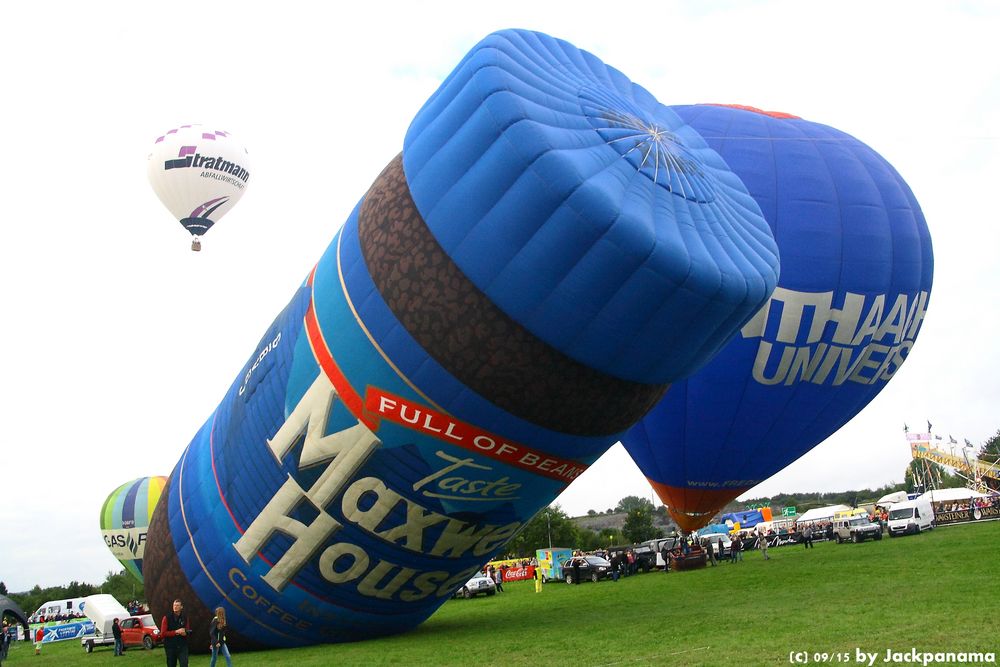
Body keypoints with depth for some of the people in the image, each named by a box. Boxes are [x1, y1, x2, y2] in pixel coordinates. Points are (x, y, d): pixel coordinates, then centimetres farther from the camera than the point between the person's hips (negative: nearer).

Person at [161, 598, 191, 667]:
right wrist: (176, 632, -17)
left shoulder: (184, 617, 4)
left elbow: (188, 630, 12)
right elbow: (163, 633, -9)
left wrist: (185, 632, -12)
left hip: (182, 646, 1)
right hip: (170, 647, -1)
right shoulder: (167, 618, -4)